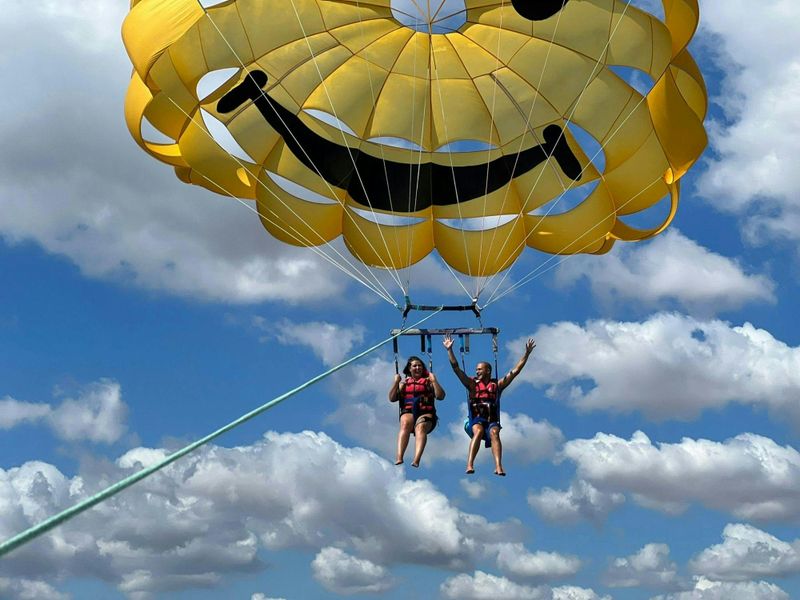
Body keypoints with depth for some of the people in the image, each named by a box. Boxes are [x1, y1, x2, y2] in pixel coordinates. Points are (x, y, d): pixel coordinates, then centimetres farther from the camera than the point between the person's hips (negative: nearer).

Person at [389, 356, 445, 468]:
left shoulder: (428, 381, 18)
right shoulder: (404, 382, 23)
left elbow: (440, 396, 5)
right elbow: (392, 398, 13)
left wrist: (434, 381, -2)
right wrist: (396, 382, 4)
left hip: (426, 412, -1)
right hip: (408, 412, 1)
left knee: (421, 427, -35)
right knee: (405, 424, -34)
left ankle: (416, 460, -54)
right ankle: (399, 458, -50)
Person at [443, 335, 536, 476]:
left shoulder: (498, 385, 14)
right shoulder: (472, 384, 13)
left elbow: (516, 370, 12)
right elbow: (456, 368, 8)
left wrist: (527, 353, 8)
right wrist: (449, 350, 2)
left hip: (492, 420, 1)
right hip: (475, 420, -1)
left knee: (494, 433, -31)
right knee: (479, 431, -33)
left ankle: (498, 467, -48)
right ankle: (469, 465, -46)